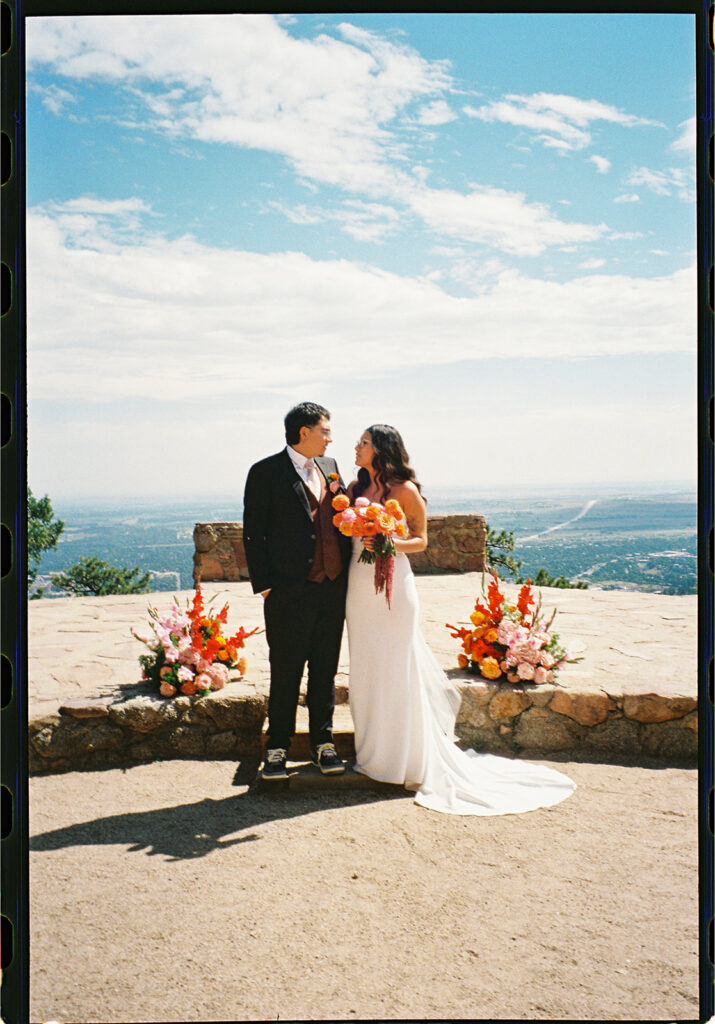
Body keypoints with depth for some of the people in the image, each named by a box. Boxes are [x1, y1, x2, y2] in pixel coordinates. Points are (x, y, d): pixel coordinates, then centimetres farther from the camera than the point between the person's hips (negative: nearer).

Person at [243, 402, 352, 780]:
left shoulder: (329, 466, 12)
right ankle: (277, 749, 17)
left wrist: (347, 574, 7)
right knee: (285, 673, 4)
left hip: (333, 589, 5)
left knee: (326, 670, 13)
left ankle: (323, 743, 25)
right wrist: (263, 587, -9)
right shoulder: (266, 472, -5)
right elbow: (253, 534, -5)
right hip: (290, 592, -5)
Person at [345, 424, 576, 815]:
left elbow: (421, 540, -2)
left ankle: (409, 759, 12)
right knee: (366, 668, 11)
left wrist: (389, 543, -16)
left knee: (396, 669, -1)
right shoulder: (355, 488, 10)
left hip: (393, 586, -5)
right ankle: (372, 753, 25)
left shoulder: (405, 490, -5)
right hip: (359, 587, 6)